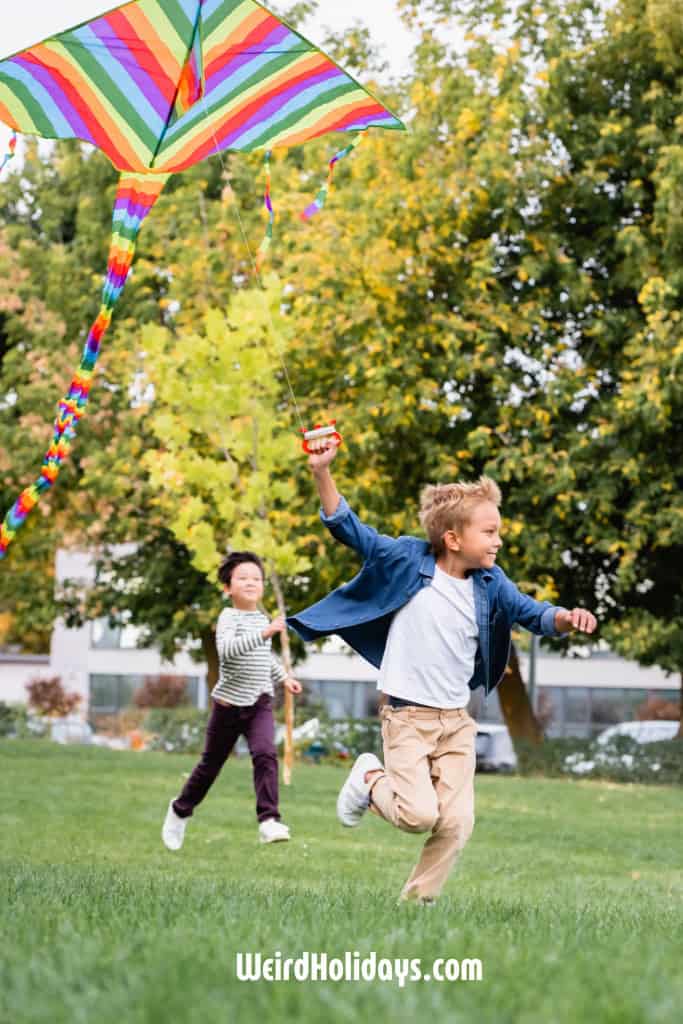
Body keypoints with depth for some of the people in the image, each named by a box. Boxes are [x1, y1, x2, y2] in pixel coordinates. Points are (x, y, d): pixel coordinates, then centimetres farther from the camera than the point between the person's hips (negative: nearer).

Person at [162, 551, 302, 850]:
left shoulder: (262, 619, 10)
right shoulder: (229, 617, -11)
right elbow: (226, 648, -33)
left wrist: (283, 676, 24)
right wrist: (264, 633, -41)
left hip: (259, 704, 4)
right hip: (229, 704, -4)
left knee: (265, 754, -20)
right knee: (211, 764, 10)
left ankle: (268, 820, -25)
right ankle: (180, 809, 34)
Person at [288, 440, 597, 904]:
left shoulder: (489, 583, 3)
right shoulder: (408, 559, -8)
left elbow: (530, 612, 1)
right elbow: (349, 527, -6)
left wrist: (565, 618, -22)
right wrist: (322, 472, -18)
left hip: (458, 721, 4)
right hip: (407, 717, -4)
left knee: (457, 822, -3)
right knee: (419, 814, -15)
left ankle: (418, 900, 16)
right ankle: (371, 779, 17)